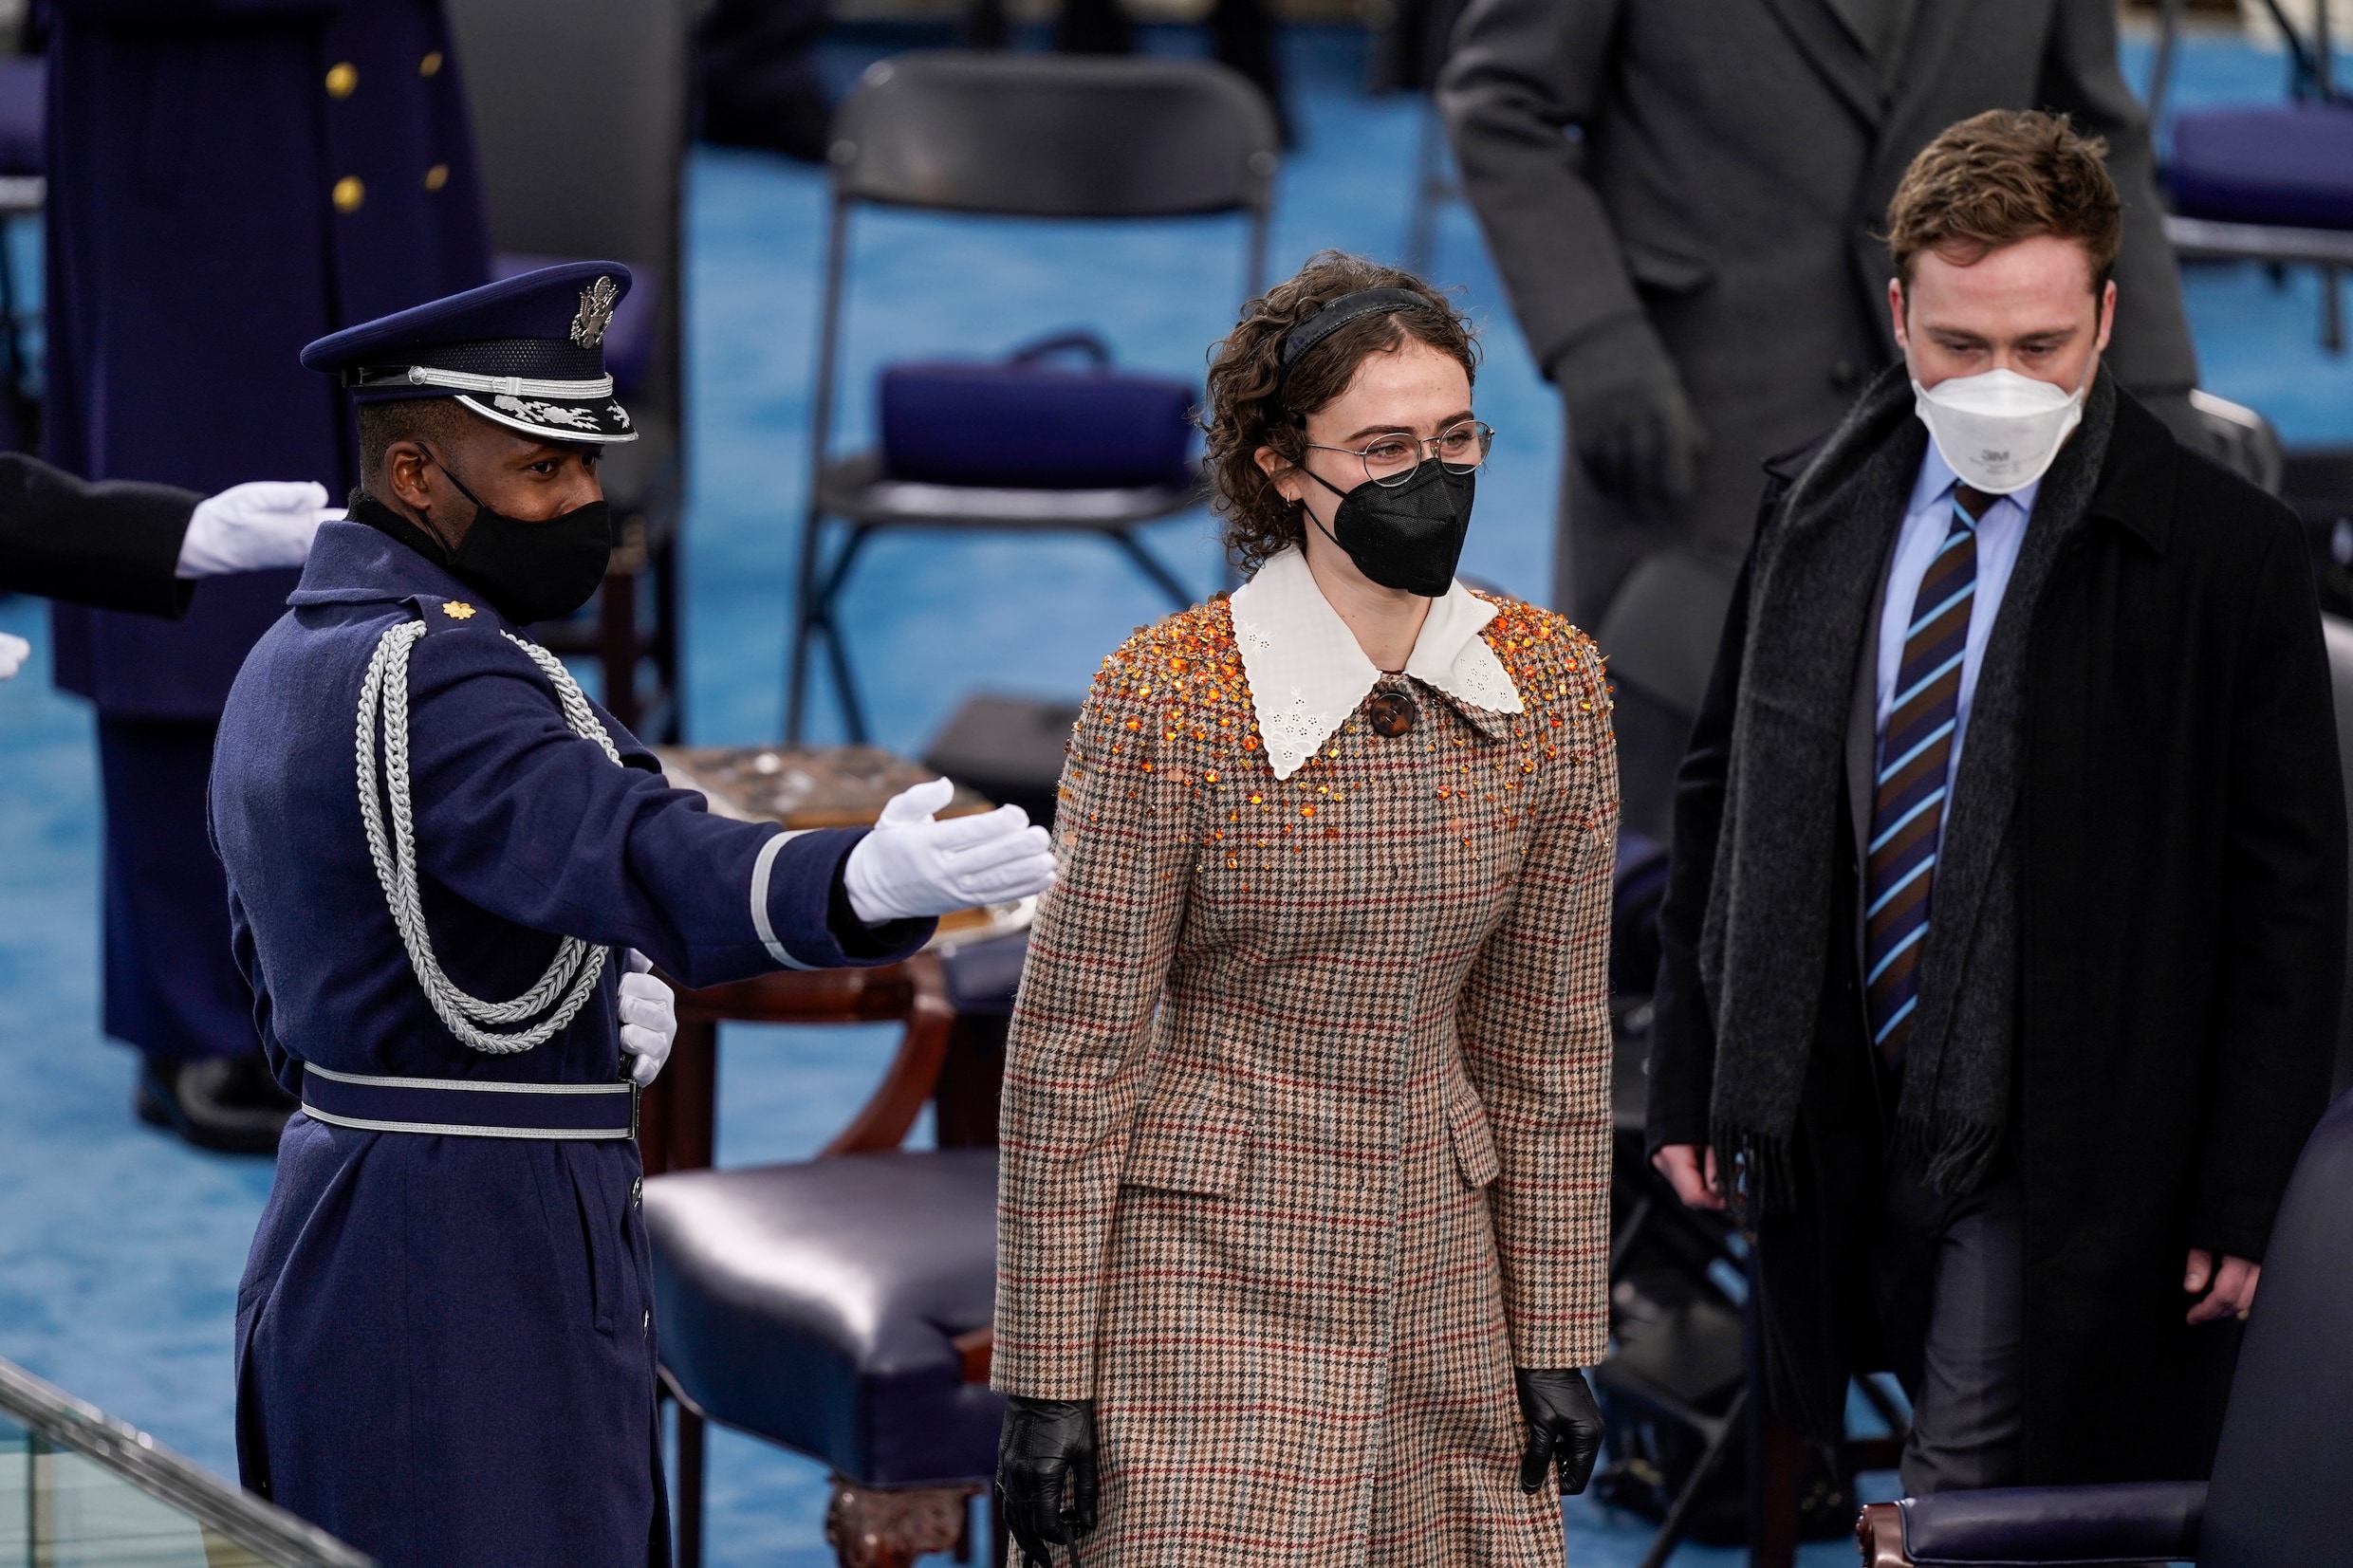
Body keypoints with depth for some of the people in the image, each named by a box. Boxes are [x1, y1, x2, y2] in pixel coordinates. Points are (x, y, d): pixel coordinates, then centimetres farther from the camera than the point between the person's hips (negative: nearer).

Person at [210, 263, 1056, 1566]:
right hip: (472, 1270, -11)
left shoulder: (293, 661, 13)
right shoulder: (432, 676, -19)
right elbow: (640, 859, -37)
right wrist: (862, 885, -54)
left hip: (331, 1226, 11)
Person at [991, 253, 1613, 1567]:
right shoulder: (1170, 694, -13)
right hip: (1209, 1268, -4)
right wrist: (1047, 1375, -9)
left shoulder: (1551, 684, 0)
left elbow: (1549, 1036, 8)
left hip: (1438, 1258, 4)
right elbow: (1072, 1050, -9)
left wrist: (1559, 1339, 8)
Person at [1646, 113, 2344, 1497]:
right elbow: (1725, 802, 15)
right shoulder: (1820, 513, 5)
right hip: (1847, 1144, 5)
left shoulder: (2230, 554, -9)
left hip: (2072, 1169, -5)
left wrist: (2240, 1199, -9)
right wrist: (1694, 1083, 12)